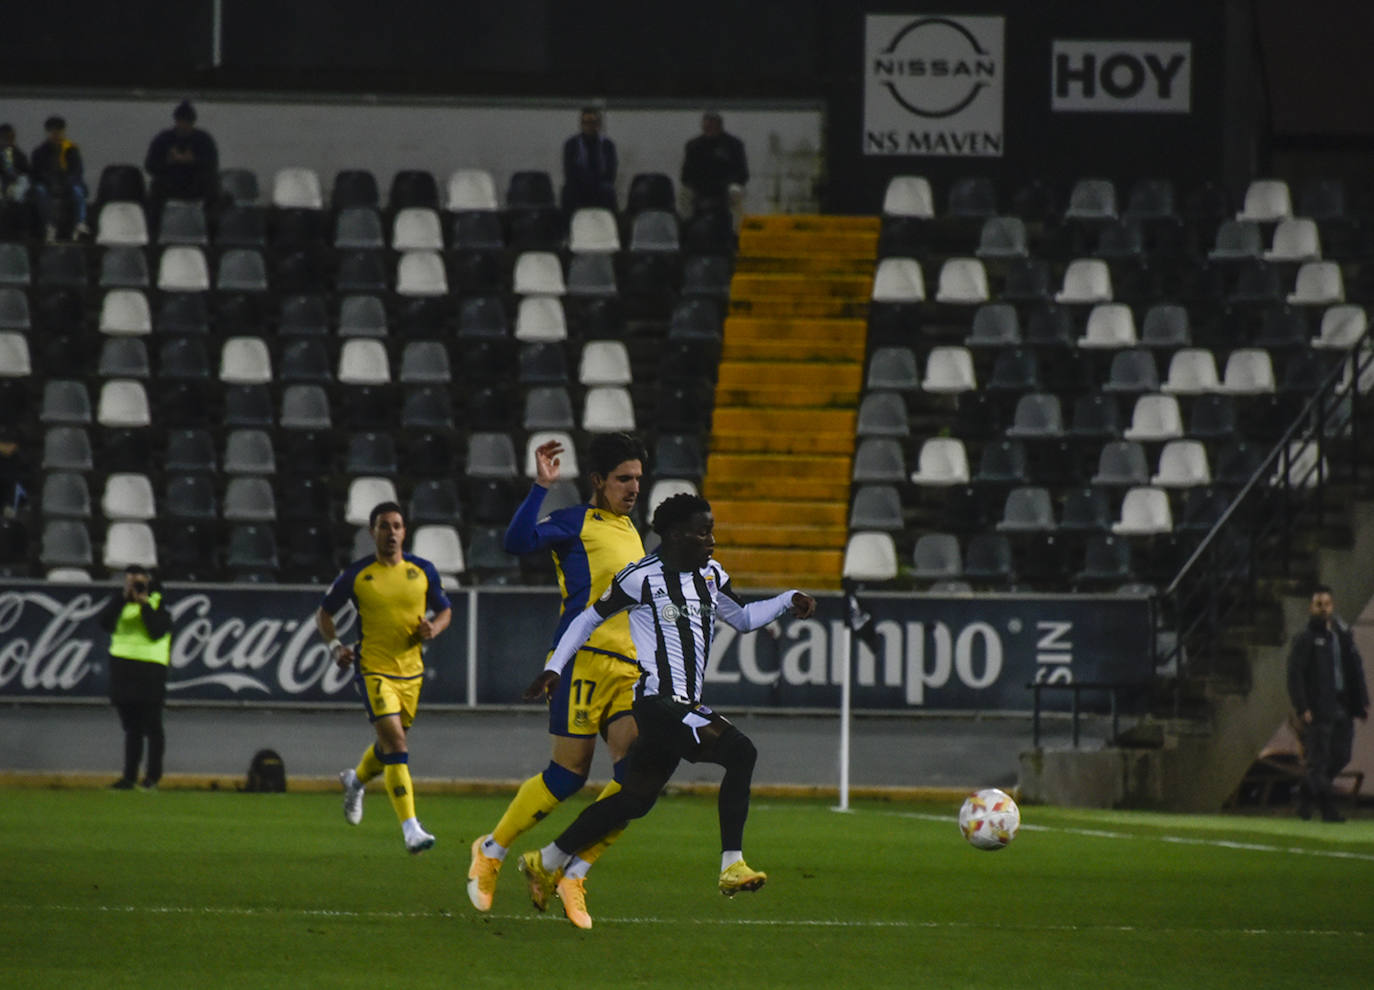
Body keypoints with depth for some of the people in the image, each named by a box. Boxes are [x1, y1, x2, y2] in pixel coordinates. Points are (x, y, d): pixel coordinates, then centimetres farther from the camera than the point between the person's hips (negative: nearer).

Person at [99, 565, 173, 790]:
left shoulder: (158, 604, 2)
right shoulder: (120, 605, 12)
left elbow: (157, 632, -13)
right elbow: (103, 622, -6)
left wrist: (144, 604, -16)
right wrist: (124, 598, -11)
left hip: (150, 671, -4)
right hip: (123, 668, 4)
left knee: (152, 726, -3)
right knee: (131, 727, 7)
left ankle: (153, 775, 3)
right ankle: (129, 776, 8)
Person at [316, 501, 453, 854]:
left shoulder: (423, 571, 2)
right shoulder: (356, 575, -5)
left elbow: (444, 610, 14)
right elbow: (324, 614, 7)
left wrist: (433, 628, -8)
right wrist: (335, 646, -10)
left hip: (410, 671, 4)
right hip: (374, 669, -4)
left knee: (390, 746, 18)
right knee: (395, 742, -18)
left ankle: (356, 780, 53)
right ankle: (410, 829, -22)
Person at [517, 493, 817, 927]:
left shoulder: (710, 575, 13)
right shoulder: (643, 577, -8)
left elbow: (744, 618, 28)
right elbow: (590, 619, 2)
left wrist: (788, 602, 14)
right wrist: (554, 668, 0)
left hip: (685, 708, 9)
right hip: (658, 703, -9)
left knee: (635, 798, 15)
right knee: (739, 752, -22)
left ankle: (546, 863, 27)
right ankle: (732, 866, -21)